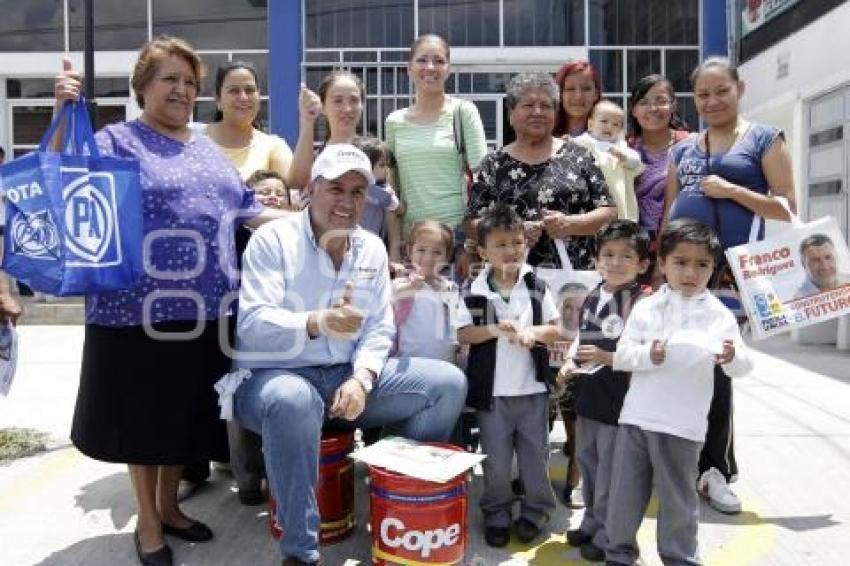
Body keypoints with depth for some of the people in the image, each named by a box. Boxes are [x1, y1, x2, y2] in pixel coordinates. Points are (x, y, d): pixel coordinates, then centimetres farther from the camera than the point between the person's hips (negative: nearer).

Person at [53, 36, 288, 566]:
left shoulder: (208, 148, 15)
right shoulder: (118, 141, -2)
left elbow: (245, 210, 16)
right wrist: (64, 113, -27)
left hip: (205, 308, 5)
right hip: (142, 307, -5)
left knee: (187, 414, 16)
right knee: (145, 417, 9)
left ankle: (169, 506, 36)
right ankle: (148, 523, 28)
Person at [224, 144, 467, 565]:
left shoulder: (372, 248, 8)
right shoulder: (272, 239, -8)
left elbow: (379, 330, 4)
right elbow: (252, 324, -20)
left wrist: (361, 379, -15)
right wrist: (318, 323, -37)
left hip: (348, 375, 5)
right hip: (274, 376, -5)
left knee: (449, 383, -6)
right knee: (293, 401, -41)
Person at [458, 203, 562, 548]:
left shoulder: (536, 287, 0)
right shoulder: (475, 290, -5)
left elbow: (556, 330, 4)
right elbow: (463, 334, -5)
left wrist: (534, 331, -16)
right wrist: (493, 329, -21)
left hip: (532, 388, 1)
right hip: (492, 390, -1)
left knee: (535, 455, 14)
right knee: (496, 460, 11)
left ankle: (536, 511, 33)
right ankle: (497, 513, 30)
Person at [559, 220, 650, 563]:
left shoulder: (641, 303, -16)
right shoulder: (591, 299, 7)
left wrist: (606, 358, -26)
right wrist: (571, 365, 3)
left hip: (620, 402, -8)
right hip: (588, 397, 8)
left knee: (611, 470, 6)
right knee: (587, 463, 21)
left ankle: (608, 535, 24)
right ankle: (591, 523, 40)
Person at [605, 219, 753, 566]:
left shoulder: (718, 315, -1)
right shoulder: (646, 307, 2)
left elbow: (742, 367, -6)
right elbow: (621, 356, -1)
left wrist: (732, 358, -28)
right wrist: (648, 355, -20)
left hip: (682, 424, -1)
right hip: (635, 417, 2)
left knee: (677, 498, 10)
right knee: (624, 492, 11)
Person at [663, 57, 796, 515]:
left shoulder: (765, 139, 6)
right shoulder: (682, 150, 17)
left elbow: (787, 208, -1)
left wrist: (732, 190, -12)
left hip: (734, 268, -4)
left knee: (715, 362, -2)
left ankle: (714, 468, 13)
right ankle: (707, 462, 20)